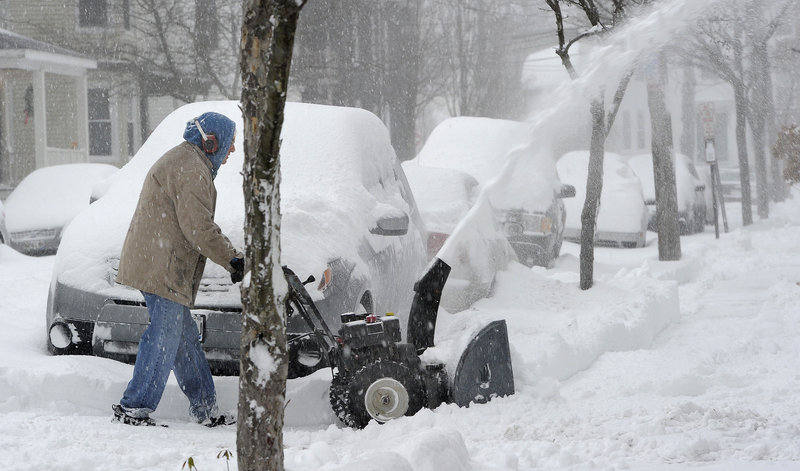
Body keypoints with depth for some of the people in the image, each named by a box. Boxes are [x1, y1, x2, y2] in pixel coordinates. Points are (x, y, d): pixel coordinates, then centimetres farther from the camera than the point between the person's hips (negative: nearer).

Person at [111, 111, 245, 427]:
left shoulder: (182, 161, 24)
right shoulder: (191, 169, -13)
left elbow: (196, 223, 26)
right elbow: (197, 226, -20)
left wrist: (232, 255, 20)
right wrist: (231, 259, -15)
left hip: (156, 265, 11)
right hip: (162, 268, -11)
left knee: (185, 338, 13)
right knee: (165, 337, -8)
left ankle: (205, 409, 18)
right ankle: (134, 408, -6)